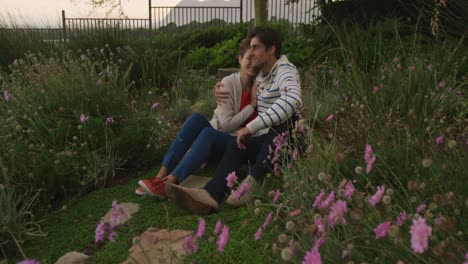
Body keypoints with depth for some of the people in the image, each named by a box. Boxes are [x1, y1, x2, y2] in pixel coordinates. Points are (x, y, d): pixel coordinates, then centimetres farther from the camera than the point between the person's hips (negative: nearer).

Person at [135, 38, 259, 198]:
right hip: (219, 135, 1)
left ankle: (168, 183, -43)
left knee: (208, 132, -34)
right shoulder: (229, 83, -6)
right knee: (197, 118, -32)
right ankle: (161, 176, -35)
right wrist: (252, 105, -13)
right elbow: (226, 124, -11)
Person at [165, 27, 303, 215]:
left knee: (282, 120, -37)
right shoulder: (260, 76, 14)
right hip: (265, 144, 6)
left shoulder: (285, 71, -10)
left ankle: (253, 181, -46)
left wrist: (252, 127, -37)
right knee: (235, 144, -26)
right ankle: (211, 194, -49)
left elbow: (293, 100, -35)